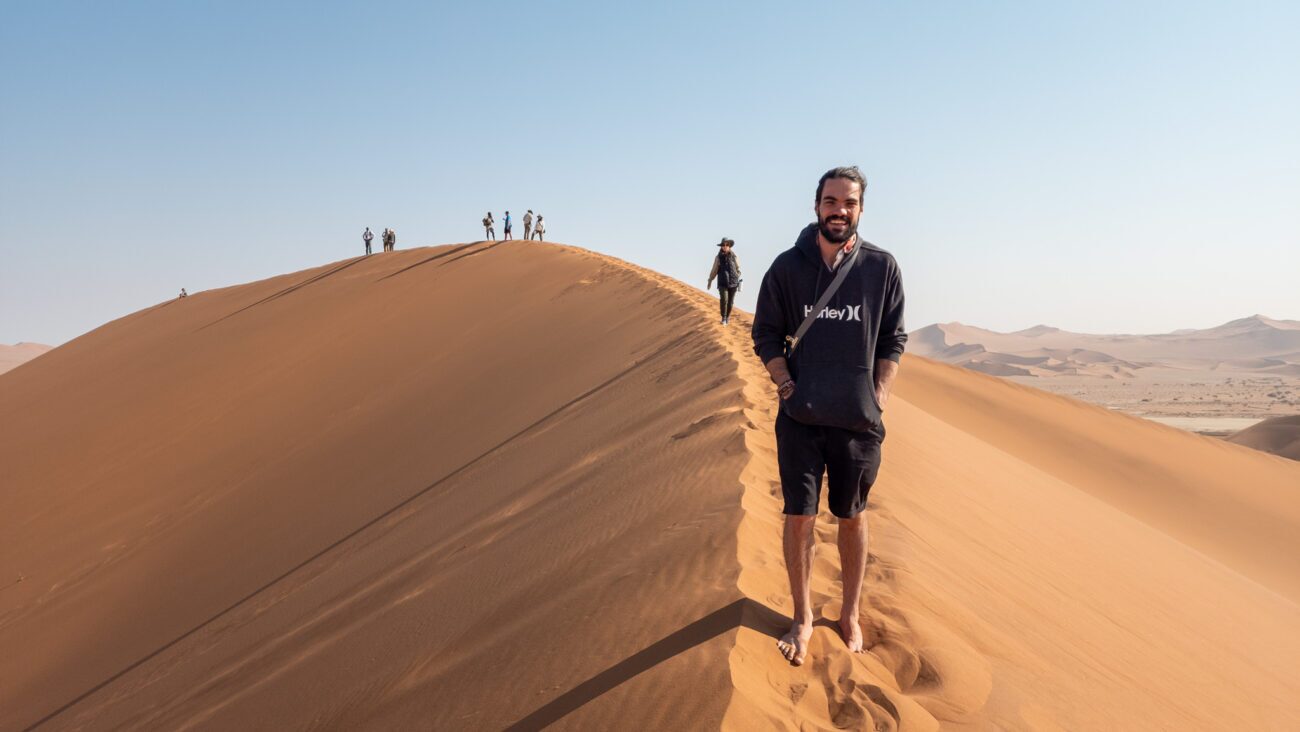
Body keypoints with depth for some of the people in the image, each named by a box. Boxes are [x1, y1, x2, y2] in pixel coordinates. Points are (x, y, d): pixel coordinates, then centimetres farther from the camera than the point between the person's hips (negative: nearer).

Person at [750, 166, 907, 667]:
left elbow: (892, 342, 5)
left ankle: (850, 615, 28)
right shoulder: (788, 266, 0)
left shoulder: (882, 267, 0)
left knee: (852, 518, 12)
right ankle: (802, 617, 20)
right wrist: (786, 384, -5)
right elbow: (766, 335, 7)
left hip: (859, 420, 0)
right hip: (800, 417, 0)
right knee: (799, 518, 3)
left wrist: (879, 400, -3)